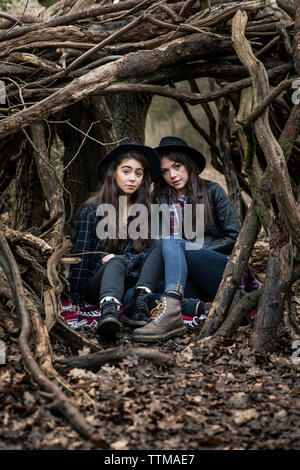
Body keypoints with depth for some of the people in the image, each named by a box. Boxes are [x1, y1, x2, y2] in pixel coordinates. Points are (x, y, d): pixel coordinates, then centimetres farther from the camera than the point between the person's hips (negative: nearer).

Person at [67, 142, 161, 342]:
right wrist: (76, 299, -3)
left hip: (132, 283, 4)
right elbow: (81, 256, 2)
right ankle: (109, 312, -66)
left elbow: (150, 251, 5)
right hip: (96, 285, -3)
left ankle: (139, 308, -44)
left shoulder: (146, 212, 14)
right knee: (116, 263, -37)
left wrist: (124, 260, -15)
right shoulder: (92, 210, 5)